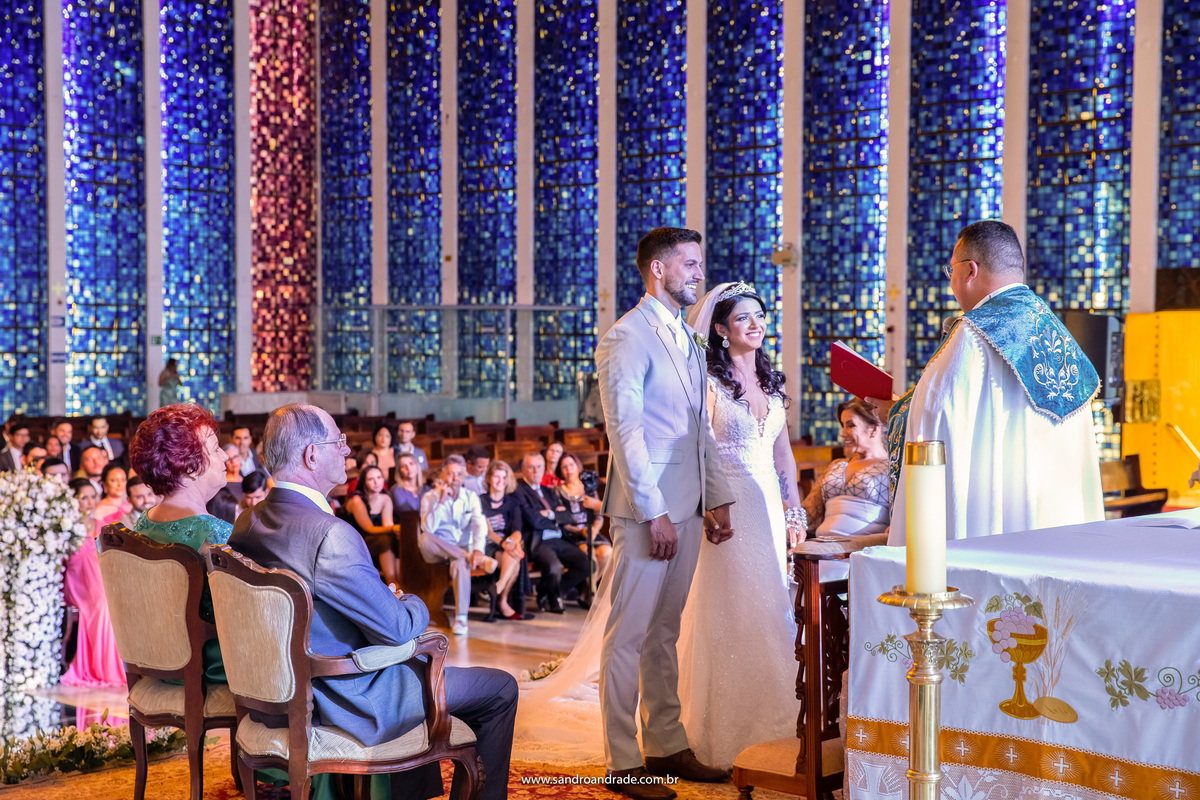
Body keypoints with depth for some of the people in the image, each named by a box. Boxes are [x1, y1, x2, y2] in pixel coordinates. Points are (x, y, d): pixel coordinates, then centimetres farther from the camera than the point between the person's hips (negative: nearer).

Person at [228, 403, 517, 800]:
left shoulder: (248, 523, -2)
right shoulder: (331, 535, -30)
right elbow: (398, 628, -24)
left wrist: (387, 600, 5)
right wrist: (412, 604, -2)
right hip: (349, 703, -9)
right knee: (500, 689, 4)